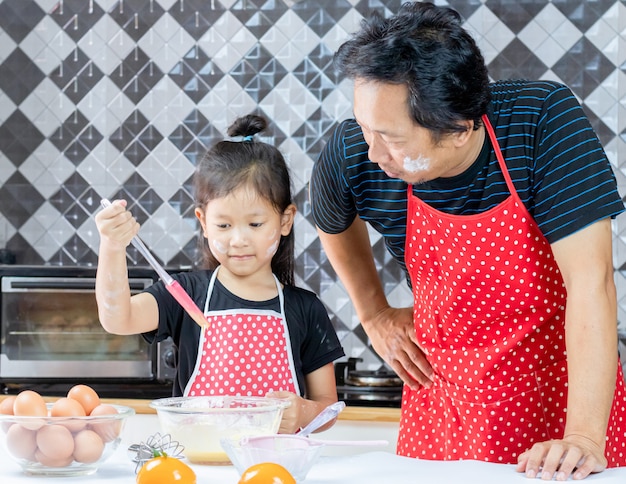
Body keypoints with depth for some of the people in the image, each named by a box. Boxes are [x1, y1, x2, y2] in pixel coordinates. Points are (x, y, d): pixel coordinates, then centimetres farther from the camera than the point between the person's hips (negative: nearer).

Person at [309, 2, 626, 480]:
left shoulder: (544, 119, -26)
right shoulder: (353, 154, -17)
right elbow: (333, 221, 10)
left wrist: (585, 438, -35)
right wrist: (375, 314, 13)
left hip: (565, 379, -2)